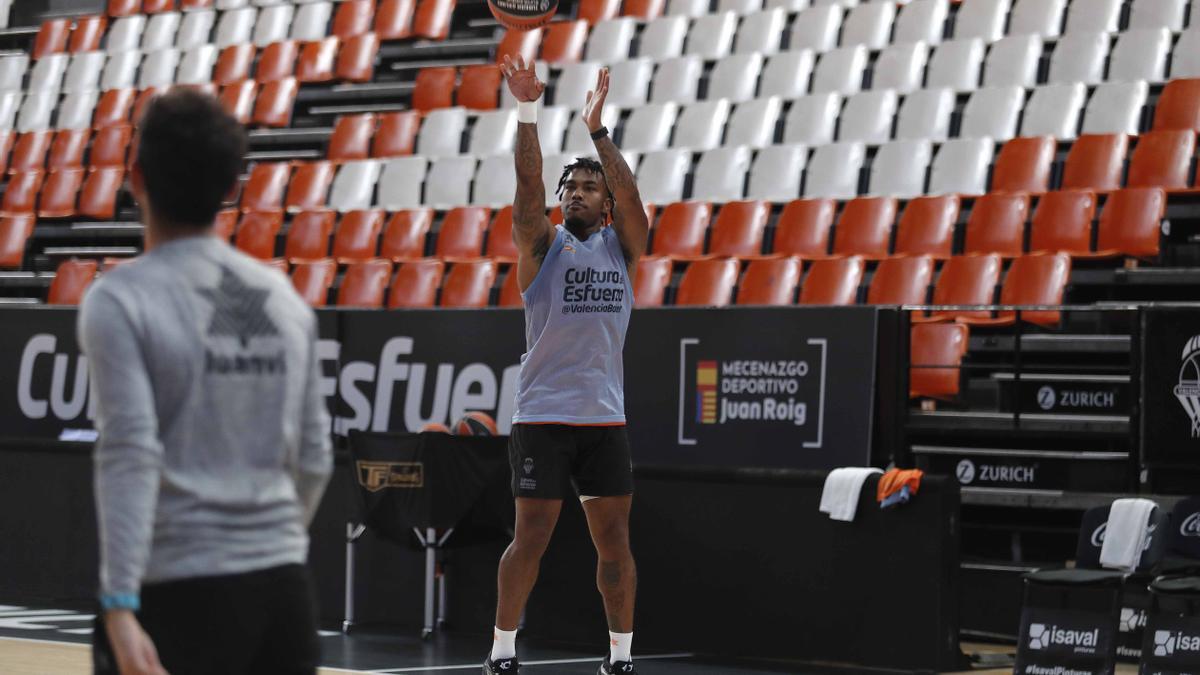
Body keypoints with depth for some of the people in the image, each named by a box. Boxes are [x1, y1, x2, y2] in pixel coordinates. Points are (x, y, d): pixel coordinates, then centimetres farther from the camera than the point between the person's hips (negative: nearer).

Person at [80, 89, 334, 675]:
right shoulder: (283, 298, 9)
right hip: (283, 587, 5)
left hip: (177, 591, -5)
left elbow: (131, 456, -17)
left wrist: (120, 606, -21)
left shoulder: (121, 301, -8)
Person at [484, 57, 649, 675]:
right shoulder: (542, 244, 2)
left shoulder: (621, 247, 9)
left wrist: (598, 130, -16)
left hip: (605, 419, 3)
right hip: (542, 417, -3)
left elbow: (632, 199, -9)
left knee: (615, 541, 5)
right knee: (530, 538, -2)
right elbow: (528, 185, -13)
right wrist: (528, 110, -23)